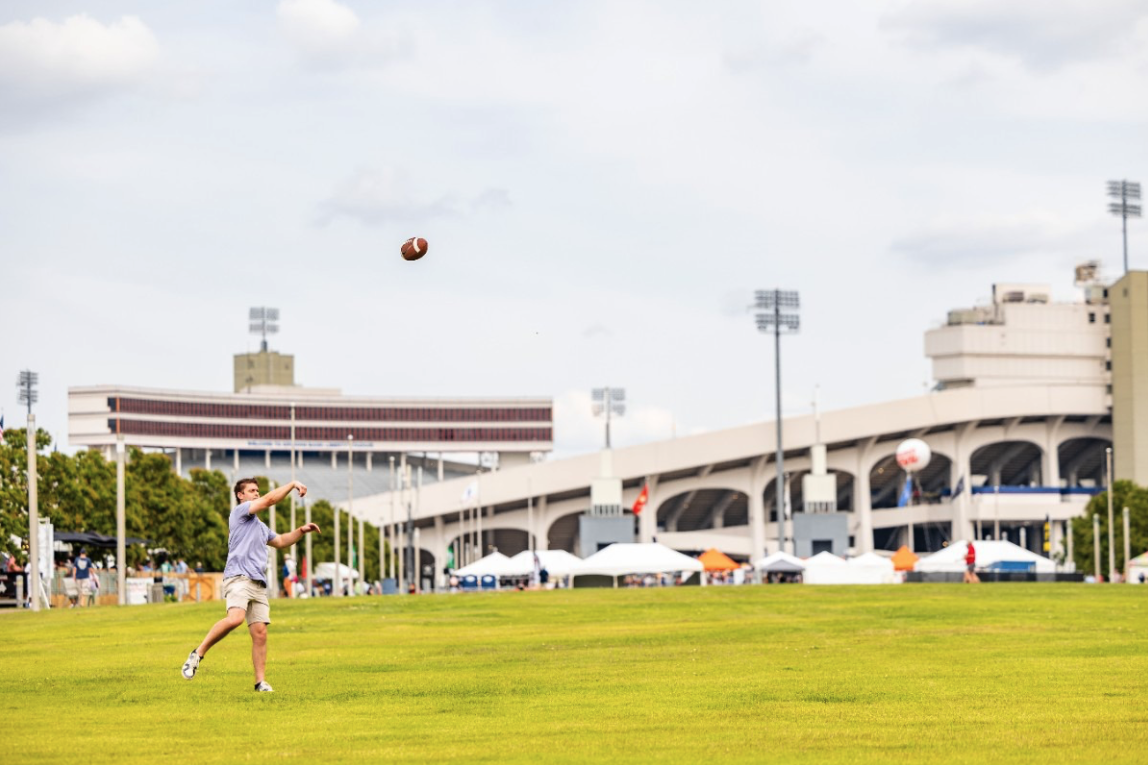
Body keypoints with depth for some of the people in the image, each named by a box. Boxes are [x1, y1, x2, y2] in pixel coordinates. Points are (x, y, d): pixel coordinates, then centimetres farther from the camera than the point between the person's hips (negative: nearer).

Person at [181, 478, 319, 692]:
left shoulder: (259, 526, 31)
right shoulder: (239, 512, 6)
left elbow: (280, 541, 43)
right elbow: (270, 500, -4)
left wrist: (301, 531, 29)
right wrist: (292, 485, 5)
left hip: (258, 584, 8)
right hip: (239, 578, -8)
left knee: (260, 632, -2)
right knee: (235, 618, -30)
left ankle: (260, 681, -2)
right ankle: (198, 654, -18)